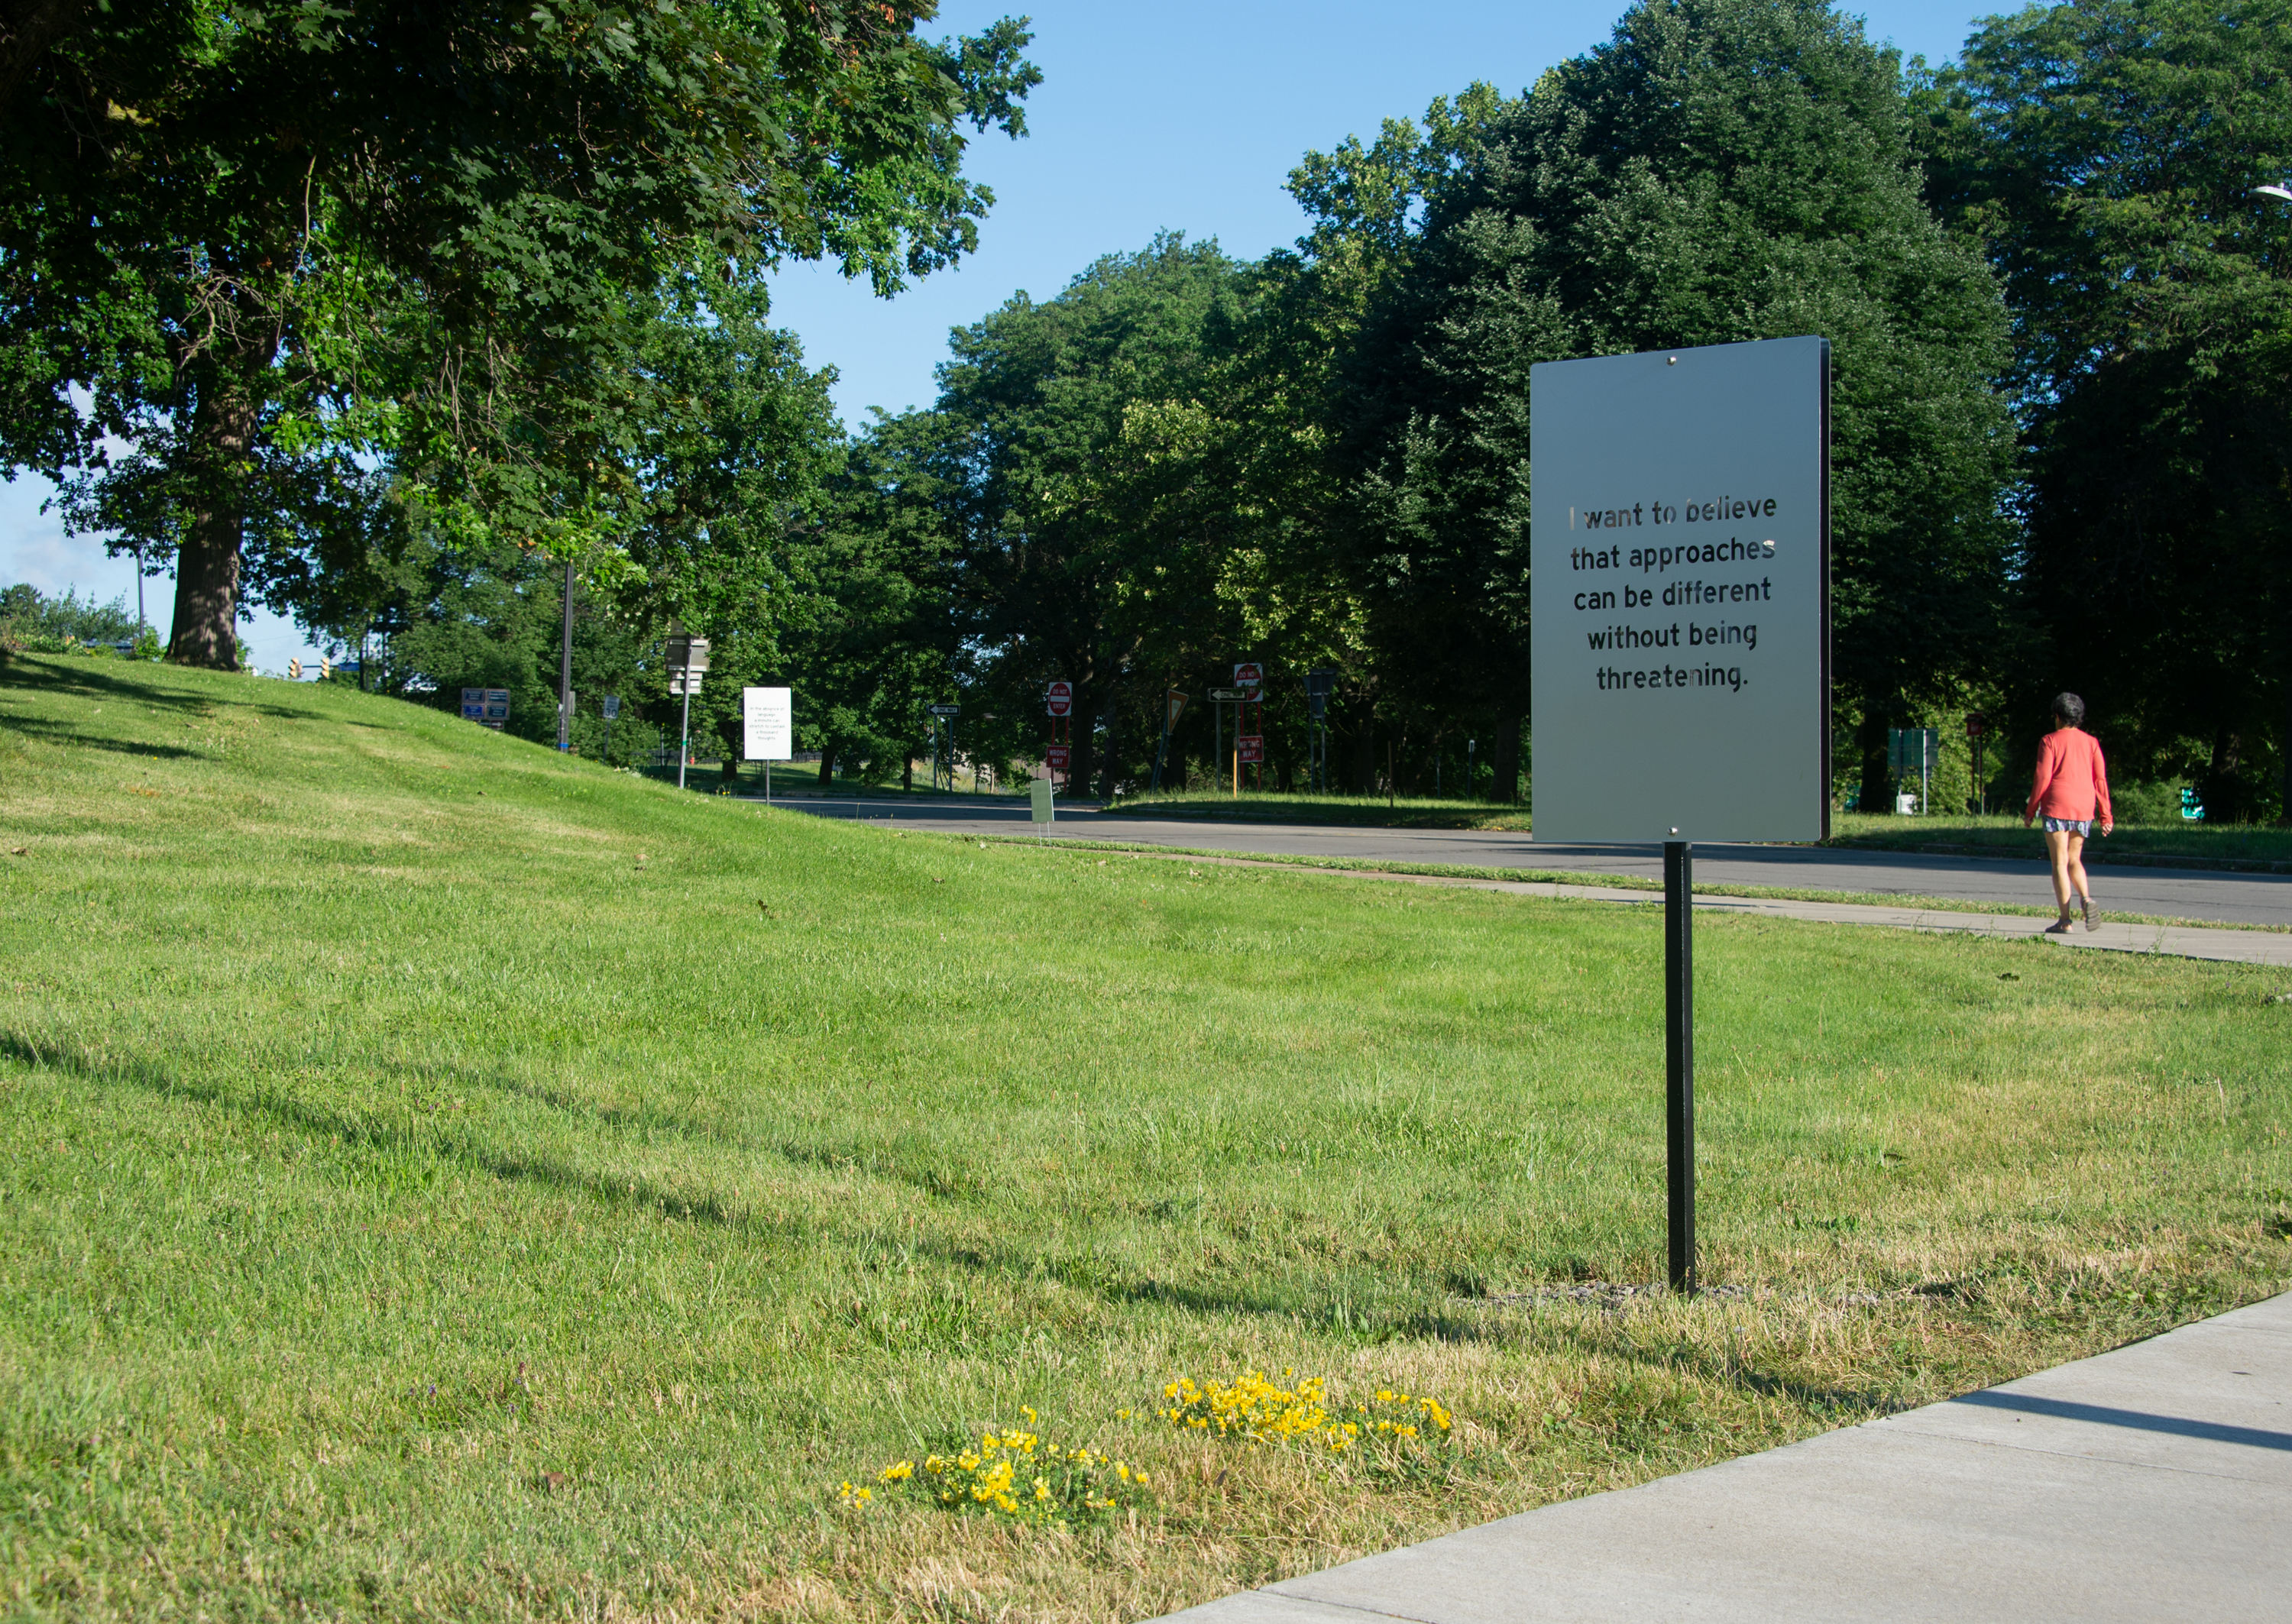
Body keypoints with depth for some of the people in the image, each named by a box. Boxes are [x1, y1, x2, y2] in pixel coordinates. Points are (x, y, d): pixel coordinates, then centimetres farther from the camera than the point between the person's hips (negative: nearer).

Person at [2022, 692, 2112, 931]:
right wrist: (2105, 815, 7)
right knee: (2074, 860, 17)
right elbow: (2100, 779, 5)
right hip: (2084, 808, 4)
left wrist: (2030, 811, 0)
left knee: (2060, 862, 0)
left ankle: (2065, 919, -4)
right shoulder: (2091, 742, 9)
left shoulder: (2050, 741, -2)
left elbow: (2042, 779, -7)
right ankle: (2086, 899, -10)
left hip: (2057, 805, -4)